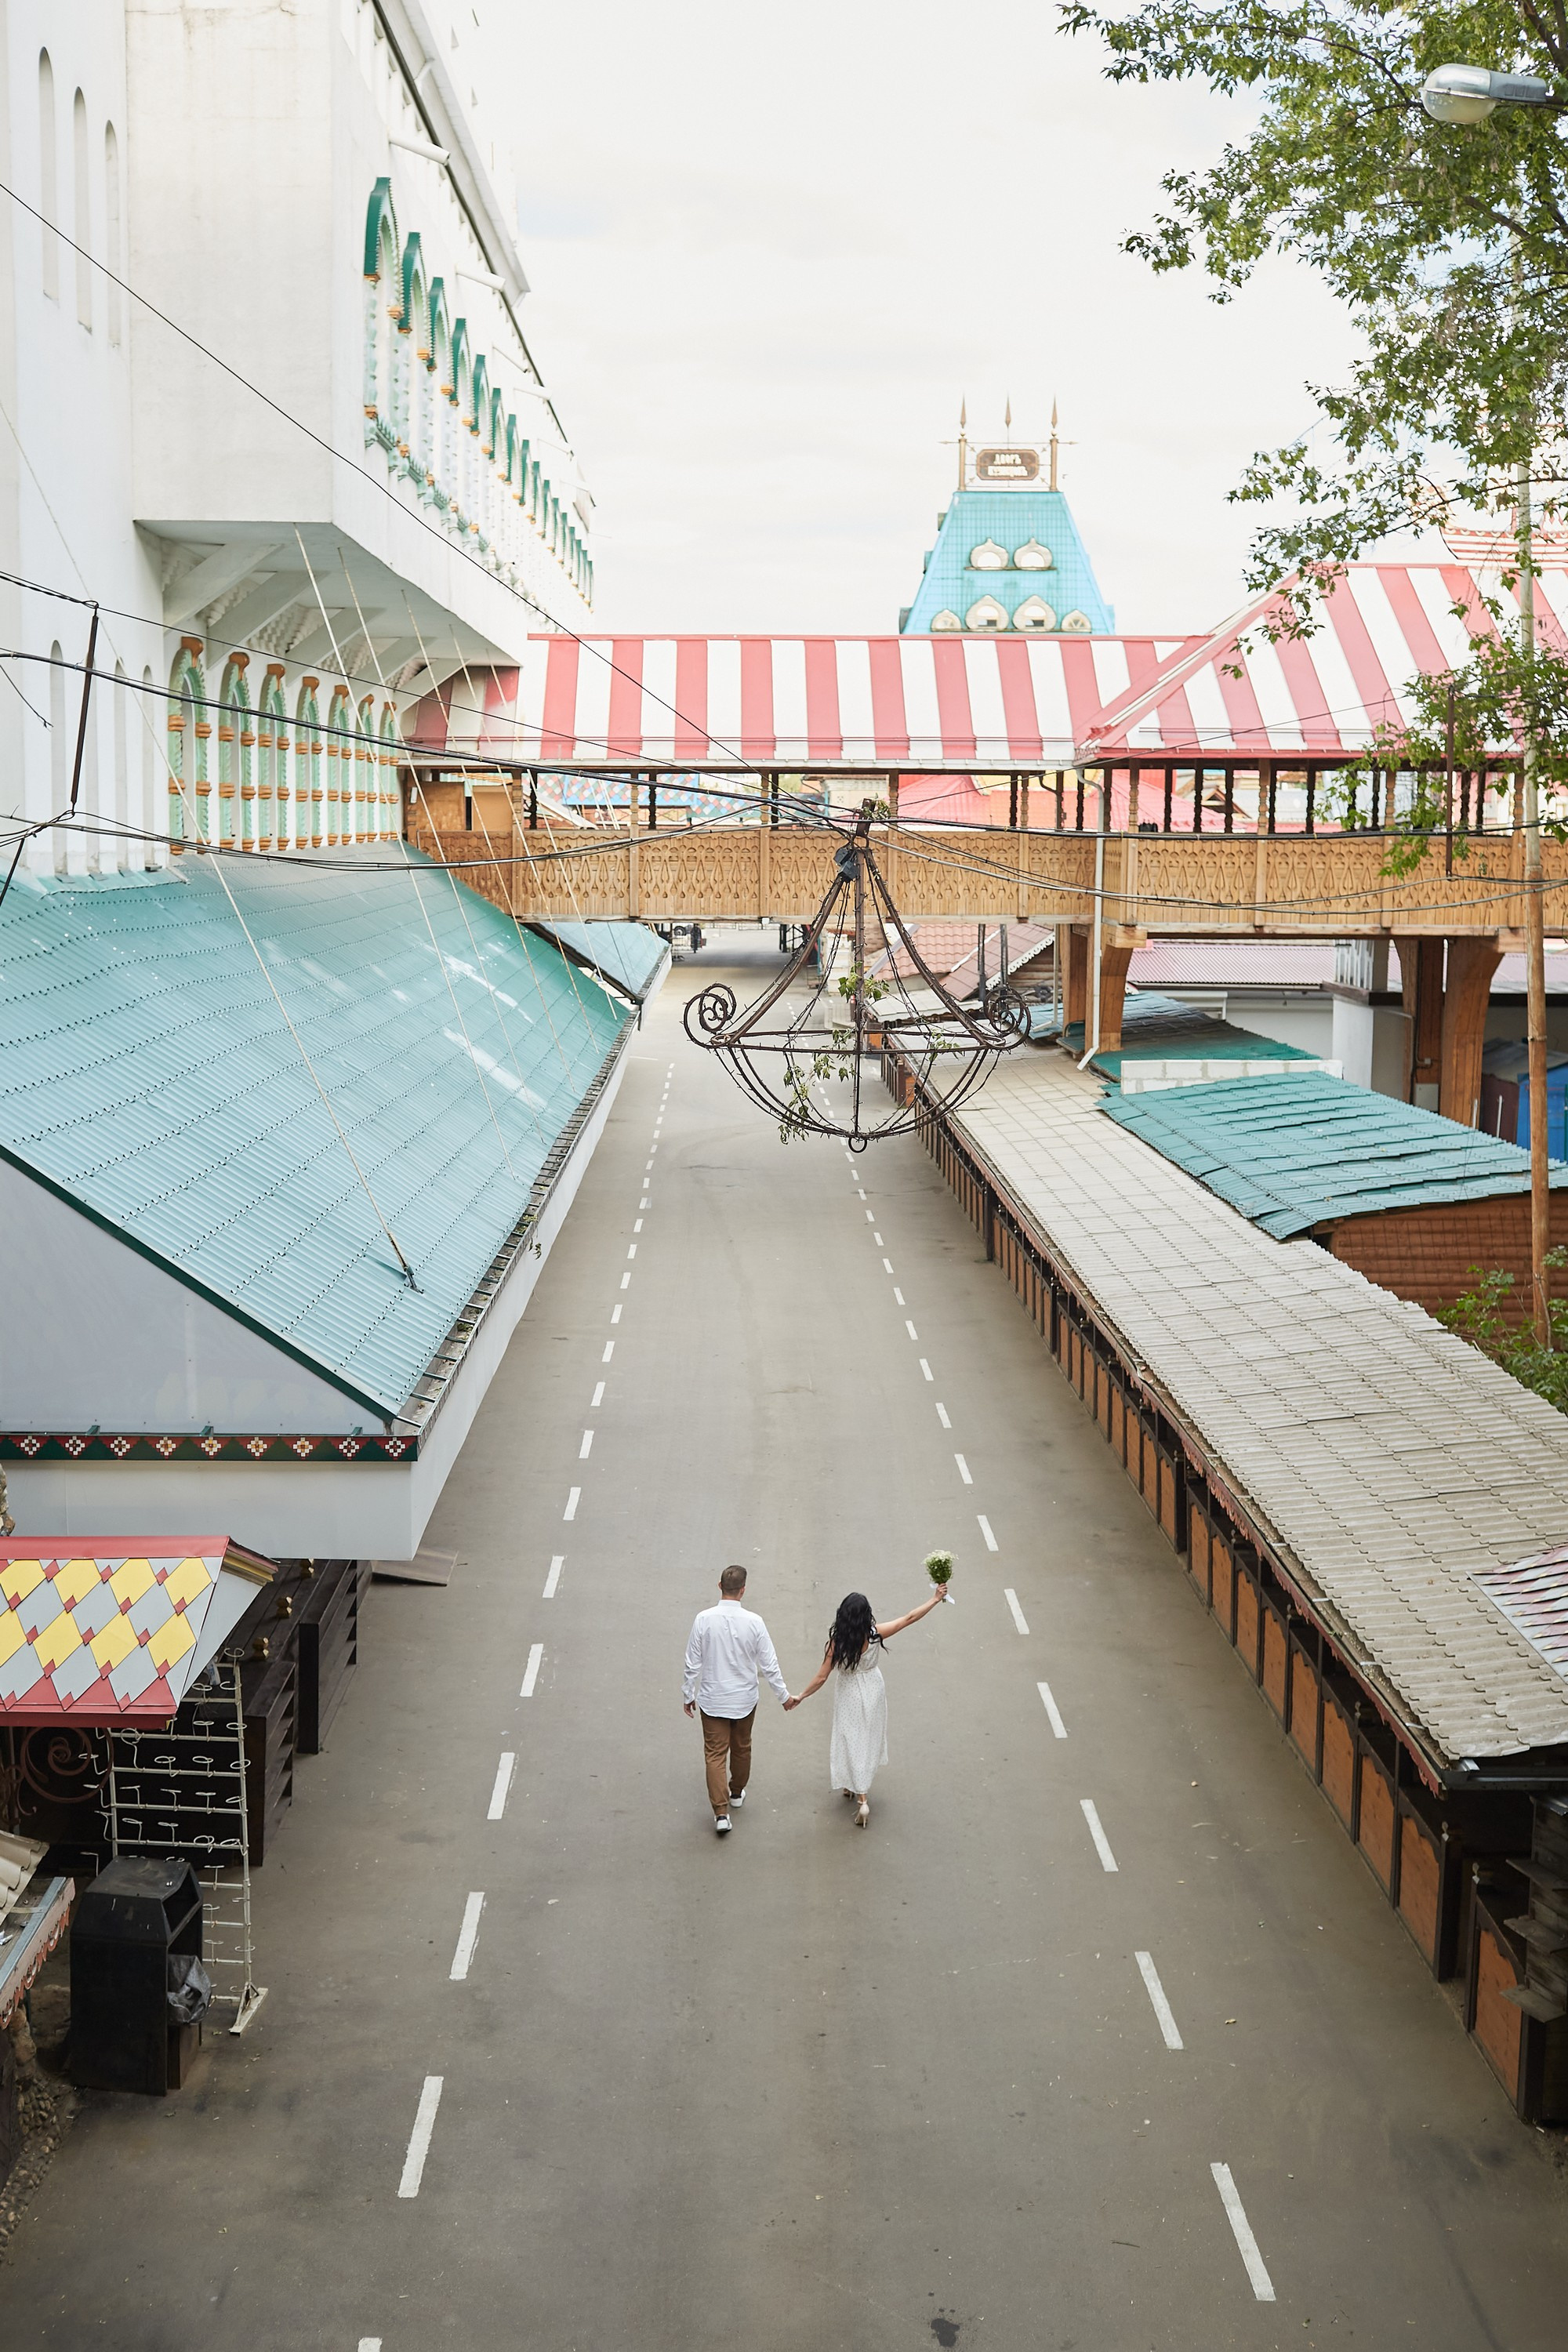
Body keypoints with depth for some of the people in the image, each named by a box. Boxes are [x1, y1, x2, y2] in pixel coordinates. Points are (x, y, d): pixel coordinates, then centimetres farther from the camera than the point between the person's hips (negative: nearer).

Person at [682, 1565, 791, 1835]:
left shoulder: (704, 1620, -17)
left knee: (715, 1754, 4)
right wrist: (784, 1695, 5)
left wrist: (688, 1694, 5)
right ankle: (737, 1793, 42)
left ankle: (721, 1812, -4)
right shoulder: (754, 1622, -16)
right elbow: (769, 1665, -9)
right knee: (741, 1748, 23)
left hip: (712, 1700, -1)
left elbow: (693, 1663, -10)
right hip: (745, 1699, 1)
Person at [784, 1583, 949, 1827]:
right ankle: (861, 1792, 34)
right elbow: (910, 1618, -16)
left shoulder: (837, 1642, -26)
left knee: (852, 1741, 12)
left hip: (849, 1695, -2)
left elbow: (821, 1678, -19)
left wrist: (800, 1697, -5)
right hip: (872, 1691, 3)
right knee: (868, 1739, 20)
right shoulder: (875, 1634, -23)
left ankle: (857, 1792, 10)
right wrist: (936, 1599, -9)